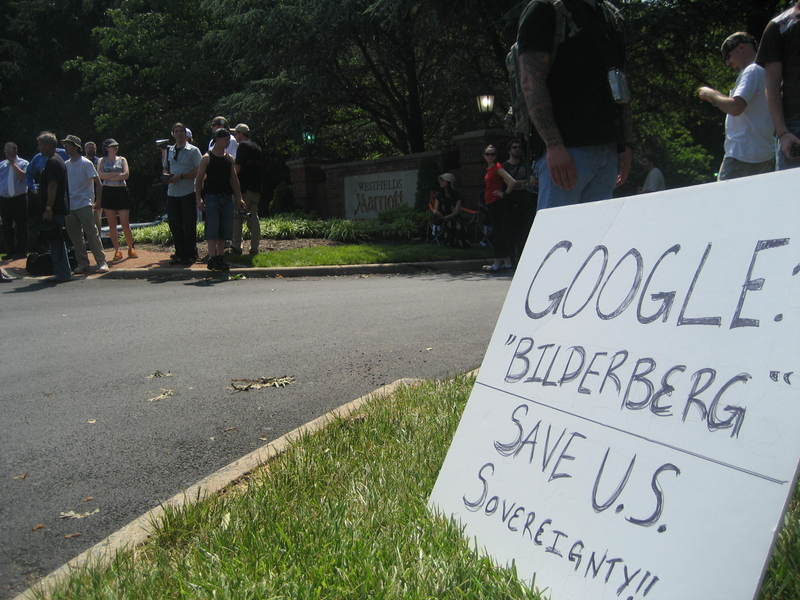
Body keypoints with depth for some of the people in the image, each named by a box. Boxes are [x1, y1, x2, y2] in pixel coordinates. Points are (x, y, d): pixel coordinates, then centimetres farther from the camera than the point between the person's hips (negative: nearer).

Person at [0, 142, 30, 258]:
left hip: (19, 199, -4)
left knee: (21, 226, -1)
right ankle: (10, 250, 17)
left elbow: (22, 177, -16)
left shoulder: (23, 163, 1)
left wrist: (14, 164, -12)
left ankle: (21, 250, 7)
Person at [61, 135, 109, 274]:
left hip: (84, 205, -6)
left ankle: (102, 262, -3)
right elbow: (64, 183, 19)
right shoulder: (66, 165, 12)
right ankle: (82, 263, 13)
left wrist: (98, 200, -10)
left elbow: (97, 182, -5)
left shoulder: (85, 163, -4)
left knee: (92, 234, -7)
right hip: (70, 205, 6)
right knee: (75, 236, 6)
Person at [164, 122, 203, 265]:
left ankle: (190, 255, 9)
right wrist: (167, 175, 0)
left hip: (188, 193, -5)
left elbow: (199, 171, -10)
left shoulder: (193, 150, -2)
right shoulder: (169, 150, 15)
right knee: (174, 225, 7)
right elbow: (165, 168, 24)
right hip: (172, 193, 5)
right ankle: (179, 254, 18)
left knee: (188, 225, 0)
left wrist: (181, 176, -17)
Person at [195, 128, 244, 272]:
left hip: (226, 197, 6)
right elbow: (199, 179, -4)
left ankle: (220, 258, 13)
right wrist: (199, 199, -13)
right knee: (212, 228, -10)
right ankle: (212, 259, -11)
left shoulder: (229, 158, 14)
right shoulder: (207, 158, -2)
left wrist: (239, 198, 10)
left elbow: (234, 179, 17)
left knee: (225, 229, 5)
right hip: (211, 196, -6)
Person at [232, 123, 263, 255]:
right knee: (253, 216, 10)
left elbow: (238, 167, -15)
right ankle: (254, 247, 9)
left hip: (244, 187, -7)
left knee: (237, 217, -1)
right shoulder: (257, 147, 16)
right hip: (256, 187, 7)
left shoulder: (242, 146, -7)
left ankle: (237, 247, -3)